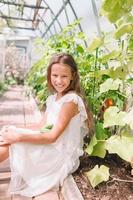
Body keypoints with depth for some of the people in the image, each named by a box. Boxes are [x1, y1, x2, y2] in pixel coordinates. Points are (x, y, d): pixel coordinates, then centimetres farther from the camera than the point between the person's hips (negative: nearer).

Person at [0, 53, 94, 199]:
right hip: (51, 149, 7)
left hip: (62, 154, -7)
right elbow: (42, 126, 4)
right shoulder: (53, 98, 7)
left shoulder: (71, 100, -19)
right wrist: (14, 132, -9)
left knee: (12, 140, -20)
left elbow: (53, 136, -21)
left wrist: (18, 137, -24)